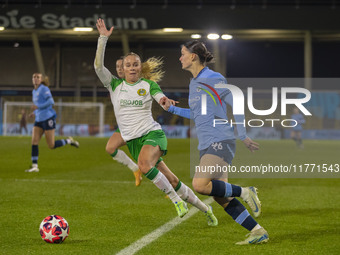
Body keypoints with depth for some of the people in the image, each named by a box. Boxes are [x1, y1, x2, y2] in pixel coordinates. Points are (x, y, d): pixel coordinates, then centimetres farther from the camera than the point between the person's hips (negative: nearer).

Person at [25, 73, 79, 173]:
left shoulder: (44, 89, -8)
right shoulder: (34, 91, 16)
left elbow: (51, 101, -19)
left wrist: (38, 106, -22)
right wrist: (34, 113, 12)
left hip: (48, 118, -7)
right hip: (39, 120, 7)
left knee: (51, 145, -6)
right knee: (34, 142, -7)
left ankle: (69, 141, 19)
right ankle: (34, 166, -6)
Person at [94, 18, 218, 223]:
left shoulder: (149, 85, 4)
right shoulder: (115, 85, 7)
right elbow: (98, 66, -6)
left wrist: (167, 102, -34)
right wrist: (103, 38, -13)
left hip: (152, 133, -2)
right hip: (133, 141, 2)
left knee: (144, 165, -35)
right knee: (171, 181, 1)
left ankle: (177, 200, -19)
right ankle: (204, 208, 18)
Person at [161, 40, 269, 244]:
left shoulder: (213, 79, -9)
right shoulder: (194, 84, 17)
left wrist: (243, 136, -5)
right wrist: (172, 108, 28)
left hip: (221, 142, -9)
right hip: (206, 146, 9)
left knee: (200, 185, -26)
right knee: (221, 197, 2)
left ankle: (244, 192, -7)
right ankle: (258, 232, 6)